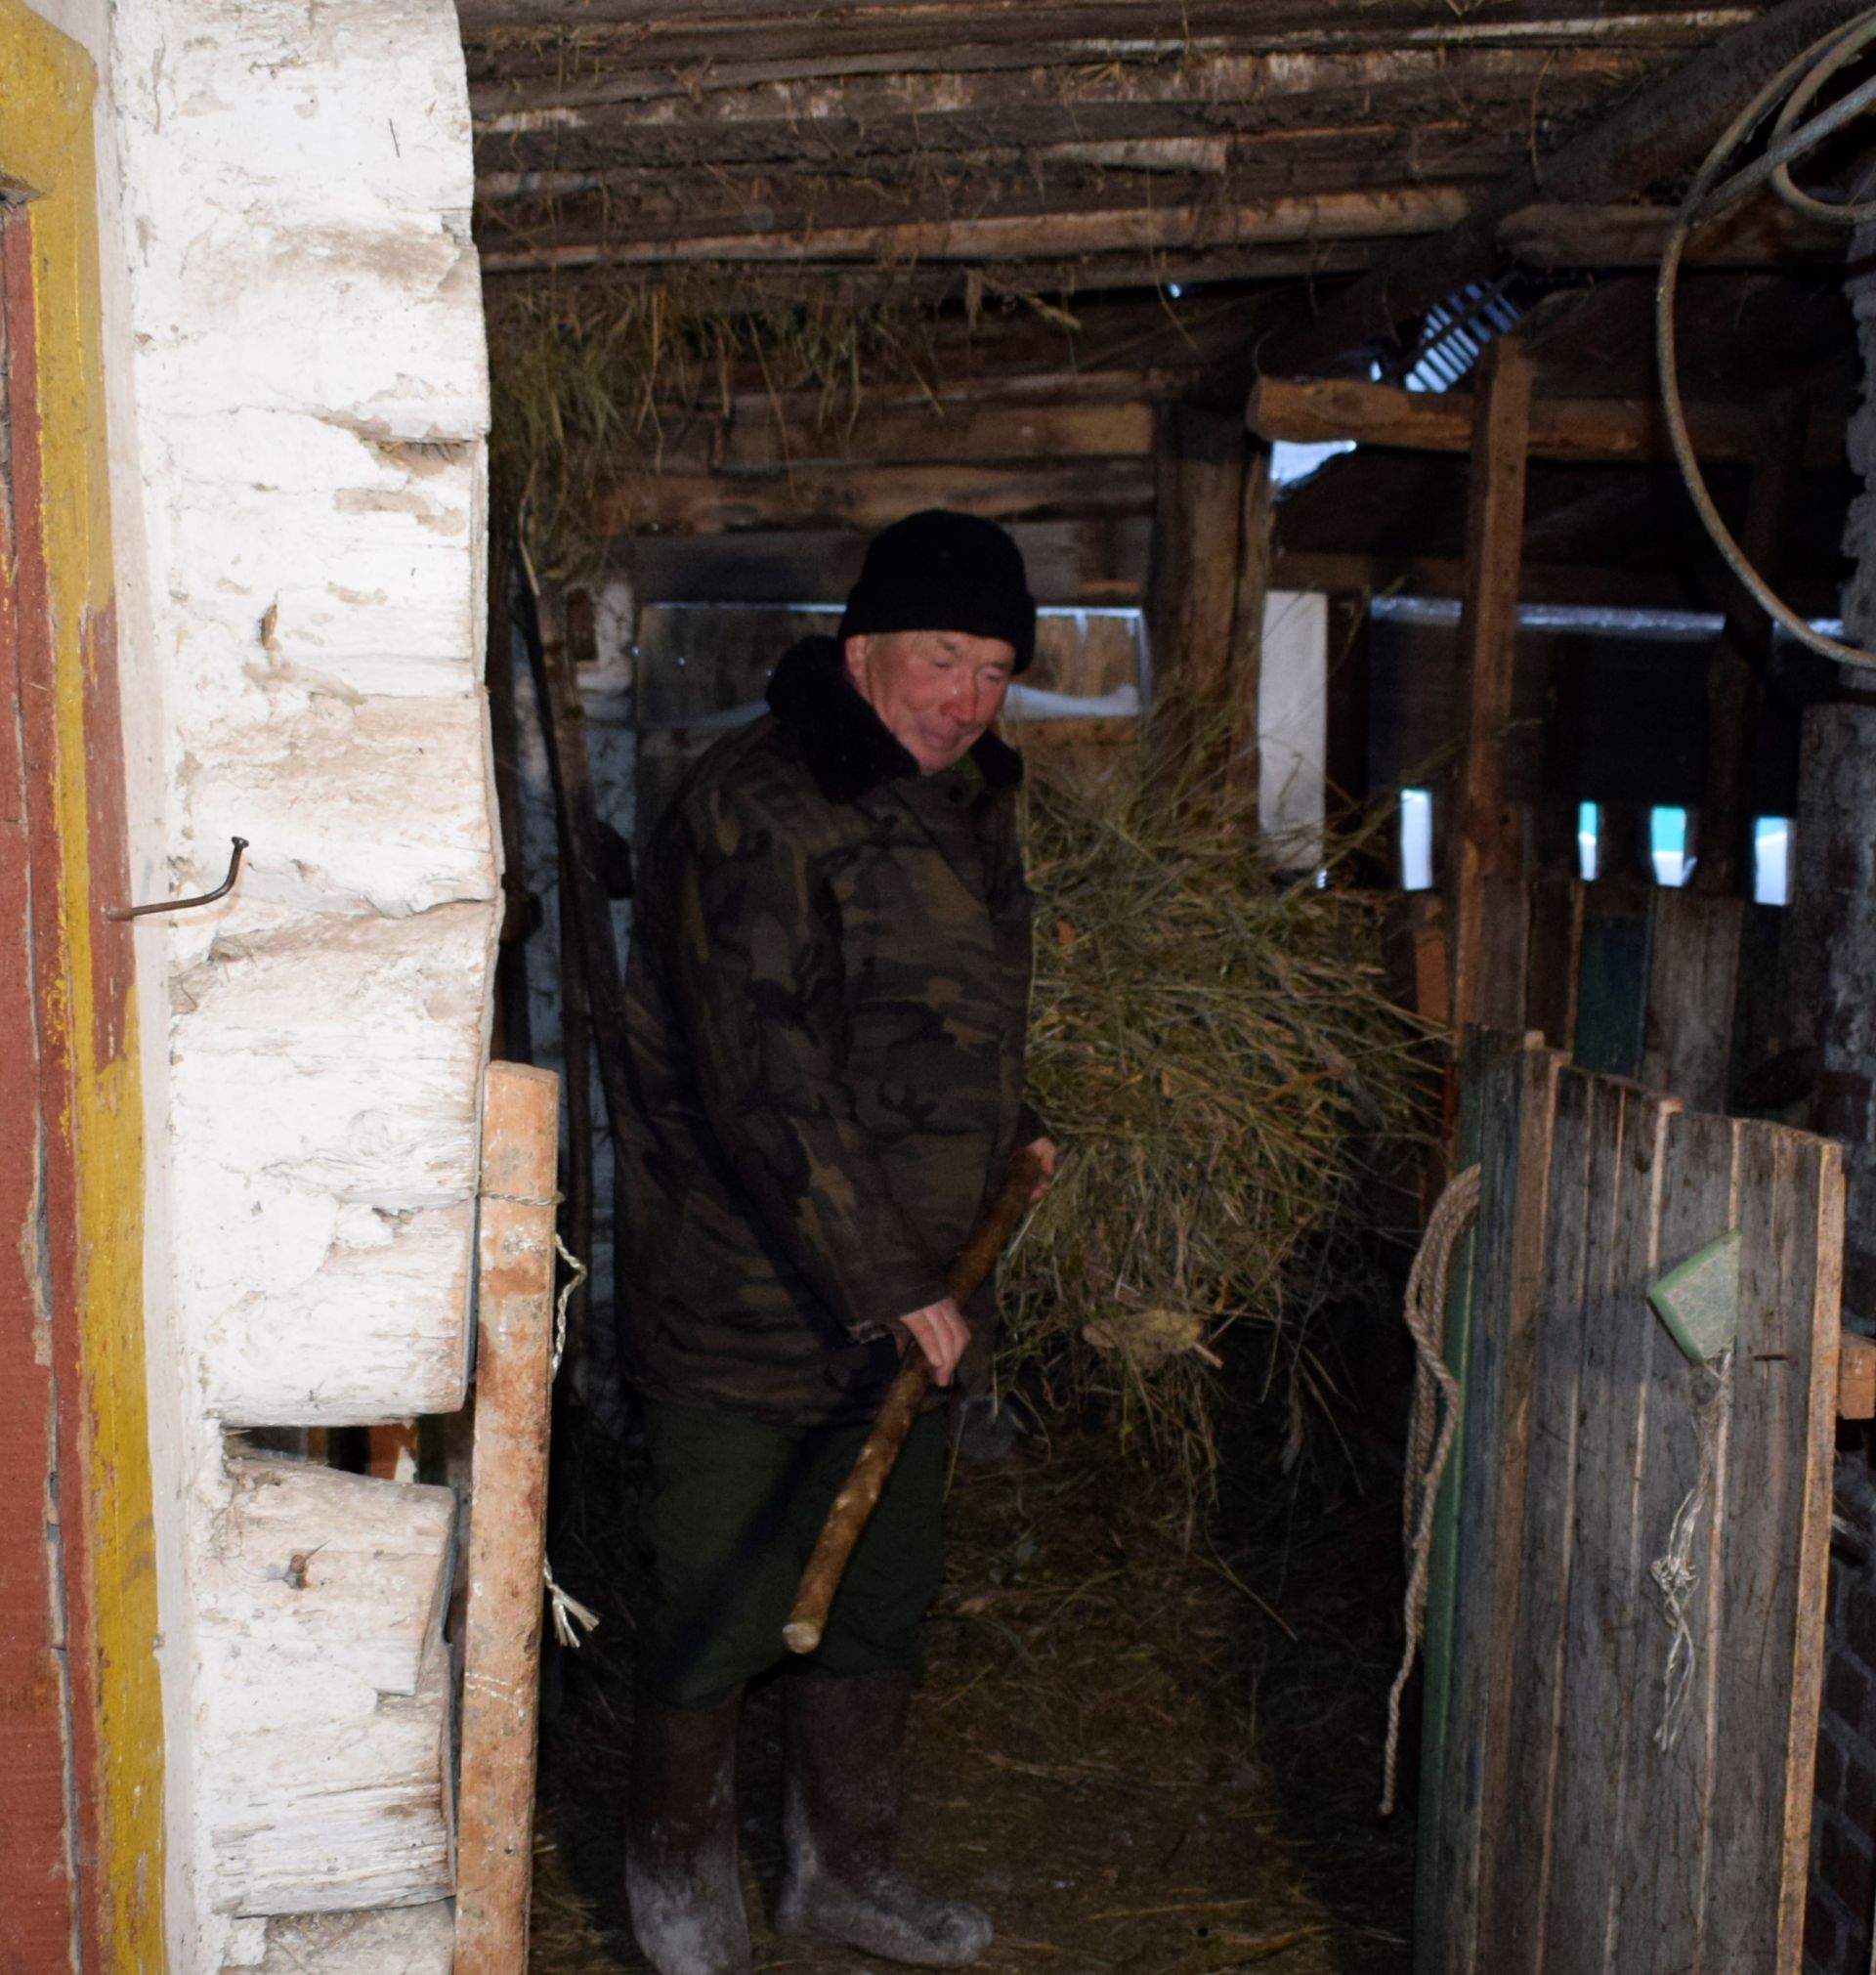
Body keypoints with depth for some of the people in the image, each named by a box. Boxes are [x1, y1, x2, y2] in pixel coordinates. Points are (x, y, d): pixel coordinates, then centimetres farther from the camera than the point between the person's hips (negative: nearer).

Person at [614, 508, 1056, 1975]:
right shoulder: (755, 811, -20)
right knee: (717, 1618, 7)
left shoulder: (966, 798, 9)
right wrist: (890, 1287, -26)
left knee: (885, 1603, 19)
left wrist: (1009, 1131, 19)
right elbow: (767, 1089, -26)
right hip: (746, 1315, -8)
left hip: (905, 1298, 8)